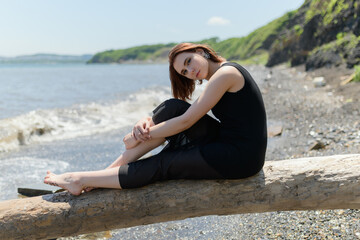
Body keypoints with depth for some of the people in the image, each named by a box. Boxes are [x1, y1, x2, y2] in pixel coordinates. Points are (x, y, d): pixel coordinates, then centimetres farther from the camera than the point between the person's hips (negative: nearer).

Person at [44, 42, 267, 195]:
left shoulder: (226, 73, -15)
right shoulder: (221, 77, 15)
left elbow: (186, 121, -18)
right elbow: (182, 115, 10)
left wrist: (141, 136, -10)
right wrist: (148, 122, -8)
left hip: (240, 157, -9)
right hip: (226, 142, 9)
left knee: (161, 164, -10)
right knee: (173, 108, -4)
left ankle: (81, 180, 1)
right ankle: (113, 168, -1)